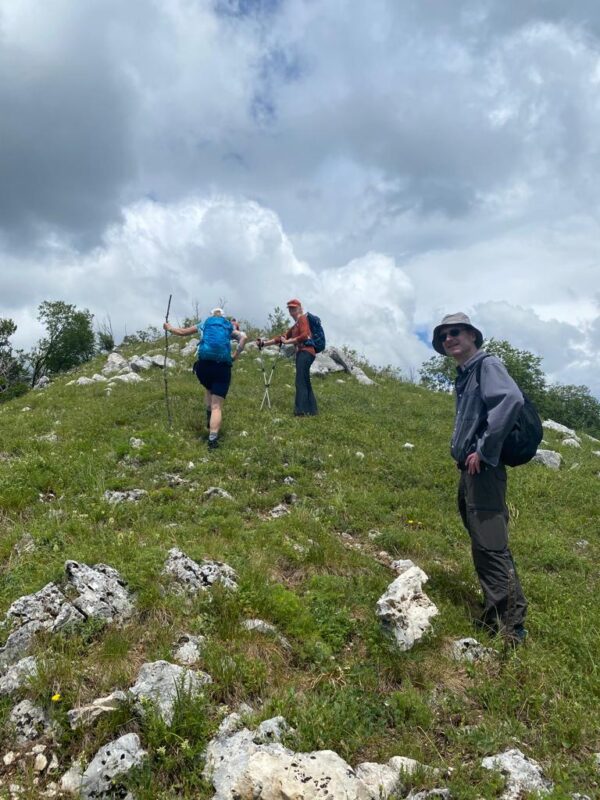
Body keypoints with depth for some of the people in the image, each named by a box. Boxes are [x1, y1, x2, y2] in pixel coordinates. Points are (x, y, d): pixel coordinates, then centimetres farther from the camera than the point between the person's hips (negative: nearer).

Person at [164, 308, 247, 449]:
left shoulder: (204, 324, 21)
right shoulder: (229, 327, 20)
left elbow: (182, 332, 32)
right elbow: (243, 337, -1)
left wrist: (169, 328, 50)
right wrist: (236, 355, 4)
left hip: (204, 364, 2)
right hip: (222, 366, -1)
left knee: (210, 390, 34)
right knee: (217, 406, -4)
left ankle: (209, 419, 25)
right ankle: (212, 441, -14)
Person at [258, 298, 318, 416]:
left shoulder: (302, 318, 3)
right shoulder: (295, 326, 29)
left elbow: (304, 336, -13)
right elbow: (282, 337, 25)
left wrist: (287, 341, -12)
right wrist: (264, 343, 19)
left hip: (306, 352, -10)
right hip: (301, 353, 10)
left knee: (300, 382, -15)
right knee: (305, 383, 8)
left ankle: (301, 410, -19)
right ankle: (311, 409, 10)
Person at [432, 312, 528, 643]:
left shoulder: (487, 364, -8)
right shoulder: (463, 376, 19)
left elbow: (511, 399, -27)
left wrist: (484, 450, -23)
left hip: (483, 470, -10)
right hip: (469, 470, 10)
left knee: (491, 546, -9)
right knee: (483, 546, 14)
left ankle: (511, 625, -1)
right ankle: (495, 616, 25)